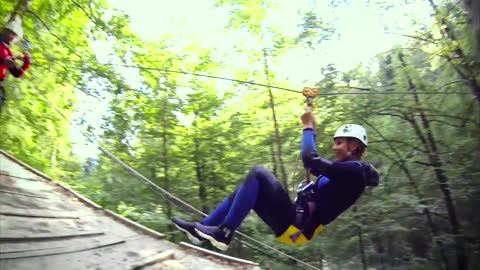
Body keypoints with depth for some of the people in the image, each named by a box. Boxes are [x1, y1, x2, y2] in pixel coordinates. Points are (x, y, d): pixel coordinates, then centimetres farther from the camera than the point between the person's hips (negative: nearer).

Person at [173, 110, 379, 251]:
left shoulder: (354, 171, -11)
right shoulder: (345, 170, 20)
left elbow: (311, 160, -23)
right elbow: (315, 165, 31)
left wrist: (308, 127, -8)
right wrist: (311, 129, 23)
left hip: (296, 228, -10)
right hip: (294, 223, 10)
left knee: (258, 173, -18)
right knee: (248, 188, 11)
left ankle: (223, 234, -14)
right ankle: (203, 229, 10)